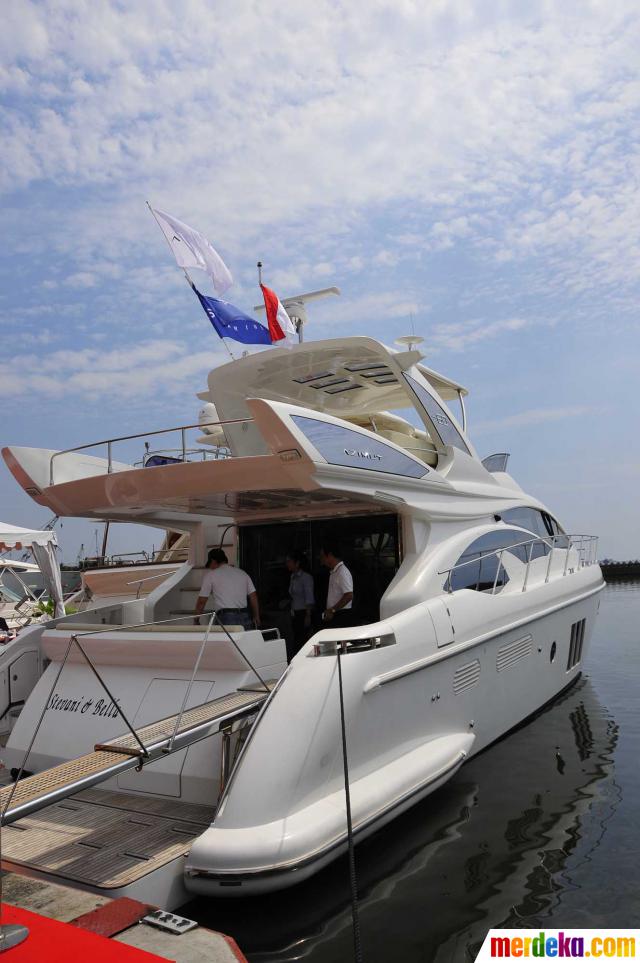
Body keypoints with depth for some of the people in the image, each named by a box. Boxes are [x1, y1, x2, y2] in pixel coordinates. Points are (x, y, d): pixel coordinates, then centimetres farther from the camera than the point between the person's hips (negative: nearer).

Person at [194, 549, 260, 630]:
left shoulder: (211, 574, 6)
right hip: (244, 618, 4)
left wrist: (196, 620, 19)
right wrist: (256, 618, 23)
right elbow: (253, 597, 15)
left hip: (225, 618, -4)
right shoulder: (242, 573, 18)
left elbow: (201, 601, 6)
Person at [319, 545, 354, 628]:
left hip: (341, 615, -9)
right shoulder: (333, 572, 15)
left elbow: (349, 596, -22)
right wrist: (329, 611, 12)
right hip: (333, 615, 9)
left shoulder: (342, 572, -15)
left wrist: (332, 610, -18)